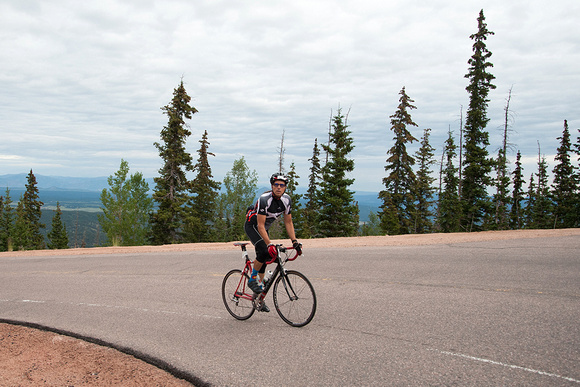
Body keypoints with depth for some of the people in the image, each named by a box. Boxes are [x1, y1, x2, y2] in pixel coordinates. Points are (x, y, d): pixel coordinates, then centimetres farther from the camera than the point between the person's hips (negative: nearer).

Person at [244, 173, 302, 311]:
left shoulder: (287, 200, -13)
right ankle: (252, 279, -7)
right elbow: (260, 225, -34)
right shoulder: (264, 199, -32)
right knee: (264, 251, -30)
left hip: (263, 228, 7)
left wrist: (294, 241, -12)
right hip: (252, 225, -6)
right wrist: (269, 244, -42)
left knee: (264, 260, 5)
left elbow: (288, 222, -4)